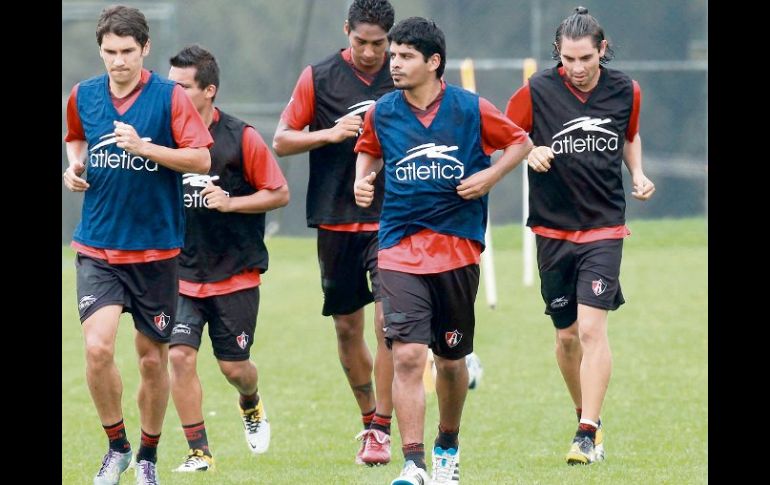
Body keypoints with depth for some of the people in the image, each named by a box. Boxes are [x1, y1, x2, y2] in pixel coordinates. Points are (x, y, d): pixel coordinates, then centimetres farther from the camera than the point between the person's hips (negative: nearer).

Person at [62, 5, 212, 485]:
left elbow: (201, 159, -13)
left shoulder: (170, 97, -8)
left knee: (153, 356, 6)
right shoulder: (83, 96, 3)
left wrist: (144, 146, -24)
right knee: (98, 345, -15)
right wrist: (75, 167, 2)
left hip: (156, 248, -2)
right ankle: (116, 445, 5)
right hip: (97, 246, 2)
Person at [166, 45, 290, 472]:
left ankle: (251, 404, 41)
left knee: (233, 366, 4)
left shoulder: (241, 138, -10)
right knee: (180, 355, -13)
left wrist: (230, 203, -17)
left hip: (235, 274, -2)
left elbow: (280, 193, -4)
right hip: (181, 272, 2)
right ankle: (199, 451, -2)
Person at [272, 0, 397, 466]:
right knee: (348, 327, 8)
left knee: (389, 321, -14)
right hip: (336, 221, 1)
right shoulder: (319, 77, 0)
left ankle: (382, 430, -10)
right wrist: (330, 133, -13)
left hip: (392, 220, -1)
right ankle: (369, 417, 25)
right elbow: (281, 140, 2)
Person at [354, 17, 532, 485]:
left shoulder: (471, 109, -5)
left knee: (451, 359, 12)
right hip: (401, 250, 0)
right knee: (407, 355, -15)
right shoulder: (381, 113, 2)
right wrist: (364, 180, 2)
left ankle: (448, 447, 36)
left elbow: (520, 142, 8)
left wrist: (490, 175, -8)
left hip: (458, 248, 0)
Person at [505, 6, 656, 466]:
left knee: (592, 328, -14)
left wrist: (638, 173, 1)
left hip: (604, 227, -1)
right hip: (553, 229, 1)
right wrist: (529, 152, -17)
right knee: (566, 334, 9)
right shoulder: (537, 91, -8)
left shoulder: (626, 91, -2)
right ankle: (590, 418, 29)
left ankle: (588, 435, -15)